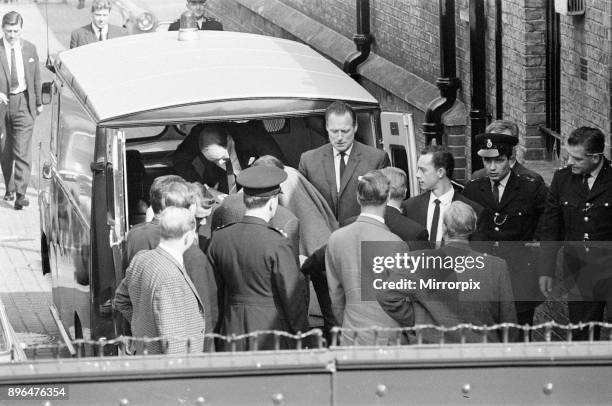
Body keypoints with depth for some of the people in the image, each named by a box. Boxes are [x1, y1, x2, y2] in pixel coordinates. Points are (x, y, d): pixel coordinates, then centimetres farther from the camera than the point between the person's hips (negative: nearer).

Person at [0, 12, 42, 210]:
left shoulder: (30, 49, 5)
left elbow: (36, 78, 14)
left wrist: (39, 102, 17)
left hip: (23, 103, 0)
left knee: (22, 151, -9)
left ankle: (21, 194, -13)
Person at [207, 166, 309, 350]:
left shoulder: (219, 238, 0)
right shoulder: (276, 243, -16)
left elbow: (215, 291, 8)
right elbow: (293, 293, -11)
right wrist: (301, 333, 1)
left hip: (233, 328, 5)